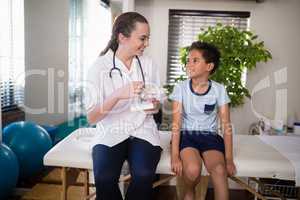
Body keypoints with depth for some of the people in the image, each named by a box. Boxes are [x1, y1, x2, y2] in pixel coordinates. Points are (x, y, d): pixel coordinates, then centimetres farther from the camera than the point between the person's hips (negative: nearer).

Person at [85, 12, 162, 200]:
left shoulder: (148, 64, 4)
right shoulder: (99, 66, -6)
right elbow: (92, 118, -11)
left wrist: (154, 106, -9)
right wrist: (118, 95, -27)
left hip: (143, 131, 2)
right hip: (111, 133, -1)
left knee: (143, 175, -27)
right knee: (104, 178, -29)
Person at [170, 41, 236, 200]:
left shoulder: (219, 89, -4)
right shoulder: (180, 88, -5)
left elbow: (226, 125, -4)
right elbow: (176, 123, -9)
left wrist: (229, 159, -9)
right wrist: (175, 156, -17)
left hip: (210, 136, 1)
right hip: (187, 135, 0)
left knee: (219, 169, -31)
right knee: (192, 170, -28)